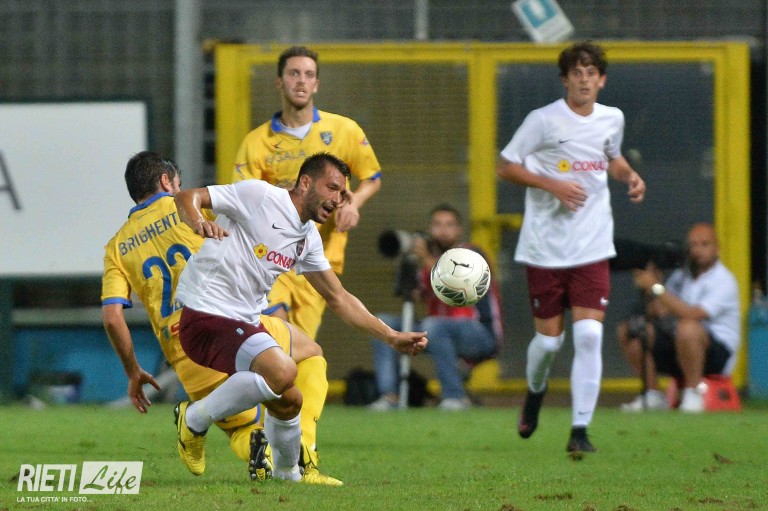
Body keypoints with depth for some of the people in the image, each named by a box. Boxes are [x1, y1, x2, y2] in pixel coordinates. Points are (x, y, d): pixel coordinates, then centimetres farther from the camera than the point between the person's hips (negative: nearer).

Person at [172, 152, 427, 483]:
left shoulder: (309, 238, 13)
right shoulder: (258, 196, -10)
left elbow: (338, 298, 20)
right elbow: (187, 197, -13)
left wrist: (393, 338, 15)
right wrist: (199, 222, -37)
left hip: (248, 320, 9)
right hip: (207, 315, -9)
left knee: (287, 401, 17)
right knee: (282, 372, -30)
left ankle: (287, 474, 46)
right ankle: (195, 419, -13)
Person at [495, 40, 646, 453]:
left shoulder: (612, 119, 7)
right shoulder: (543, 120, -7)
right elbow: (505, 167, -2)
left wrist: (630, 176, 5)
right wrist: (552, 184, -15)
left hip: (592, 249, 2)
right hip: (545, 247, -2)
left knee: (589, 335, -12)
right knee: (548, 338, 4)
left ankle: (580, 431, -8)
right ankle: (535, 392, 39)